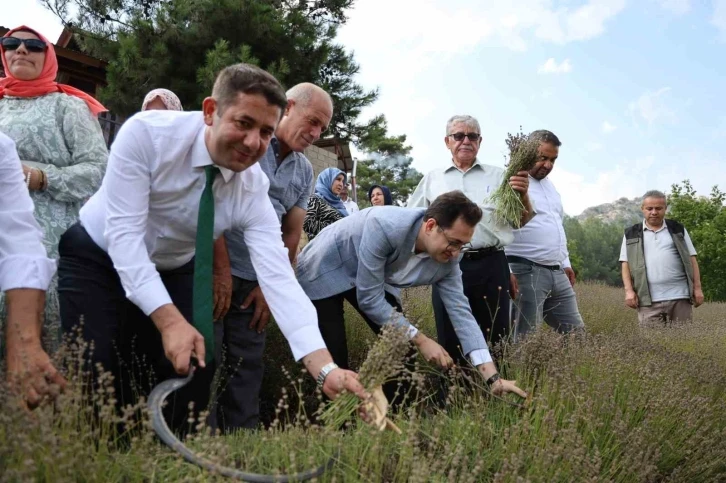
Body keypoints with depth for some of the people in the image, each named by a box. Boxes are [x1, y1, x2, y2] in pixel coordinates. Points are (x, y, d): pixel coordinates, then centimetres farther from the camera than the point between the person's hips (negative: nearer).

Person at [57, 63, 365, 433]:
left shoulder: (254, 188, -21)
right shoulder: (147, 132, -29)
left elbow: (278, 278, -30)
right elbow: (123, 233, -31)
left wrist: (326, 370, -41)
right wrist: (169, 320, -42)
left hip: (172, 271, 3)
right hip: (98, 256, -2)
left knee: (196, 365, -9)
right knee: (93, 369, -18)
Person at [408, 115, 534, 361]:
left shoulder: (498, 176, 12)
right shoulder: (432, 179, 14)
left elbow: (523, 221, 10)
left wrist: (523, 194, -9)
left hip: (491, 266, 0)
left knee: (493, 340, 2)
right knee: (451, 341, 6)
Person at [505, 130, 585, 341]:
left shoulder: (549, 185, 19)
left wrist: (565, 263, 26)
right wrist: (506, 272, -22)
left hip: (557, 272, 9)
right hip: (526, 272, -9)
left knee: (577, 332, 11)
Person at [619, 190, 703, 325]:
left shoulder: (678, 229, 13)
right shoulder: (631, 234, 10)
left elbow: (691, 259, 11)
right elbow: (625, 263, 7)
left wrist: (697, 288, 3)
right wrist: (629, 290, -5)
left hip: (680, 296, 1)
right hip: (649, 300, -1)